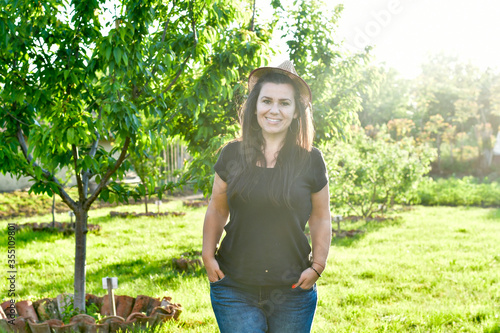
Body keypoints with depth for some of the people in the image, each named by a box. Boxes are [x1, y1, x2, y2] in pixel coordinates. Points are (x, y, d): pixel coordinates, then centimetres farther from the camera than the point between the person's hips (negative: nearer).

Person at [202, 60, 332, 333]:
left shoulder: (311, 161, 1)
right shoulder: (232, 155, 3)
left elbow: (320, 218, 8)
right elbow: (216, 210, 12)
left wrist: (317, 266, -1)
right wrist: (208, 256, 3)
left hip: (292, 292, 0)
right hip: (234, 290, 0)